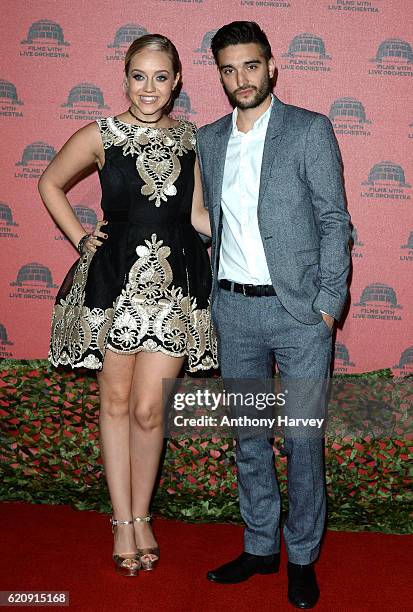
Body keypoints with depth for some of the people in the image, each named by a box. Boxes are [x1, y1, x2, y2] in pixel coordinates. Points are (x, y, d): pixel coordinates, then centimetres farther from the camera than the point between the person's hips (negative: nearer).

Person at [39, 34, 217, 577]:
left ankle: (141, 517, 24)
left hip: (176, 283, 1)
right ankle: (123, 521, 26)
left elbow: (199, 215, 10)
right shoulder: (101, 136, 0)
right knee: (116, 401, 9)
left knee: (148, 410, 1)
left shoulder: (192, 138, 6)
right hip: (114, 279, 0)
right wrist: (81, 239, 5)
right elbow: (50, 184, 14)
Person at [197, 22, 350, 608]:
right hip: (233, 310, 4)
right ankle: (260, 546, 30)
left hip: (299, 310, -4)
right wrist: (210, 295, 8)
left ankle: (302, 556, 24)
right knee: (248, 435, 13)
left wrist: (329, 305, -11)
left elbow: (334, 221, -5)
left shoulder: (310, 129, -2)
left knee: (303, 438, 5)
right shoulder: (209, 139, 10)